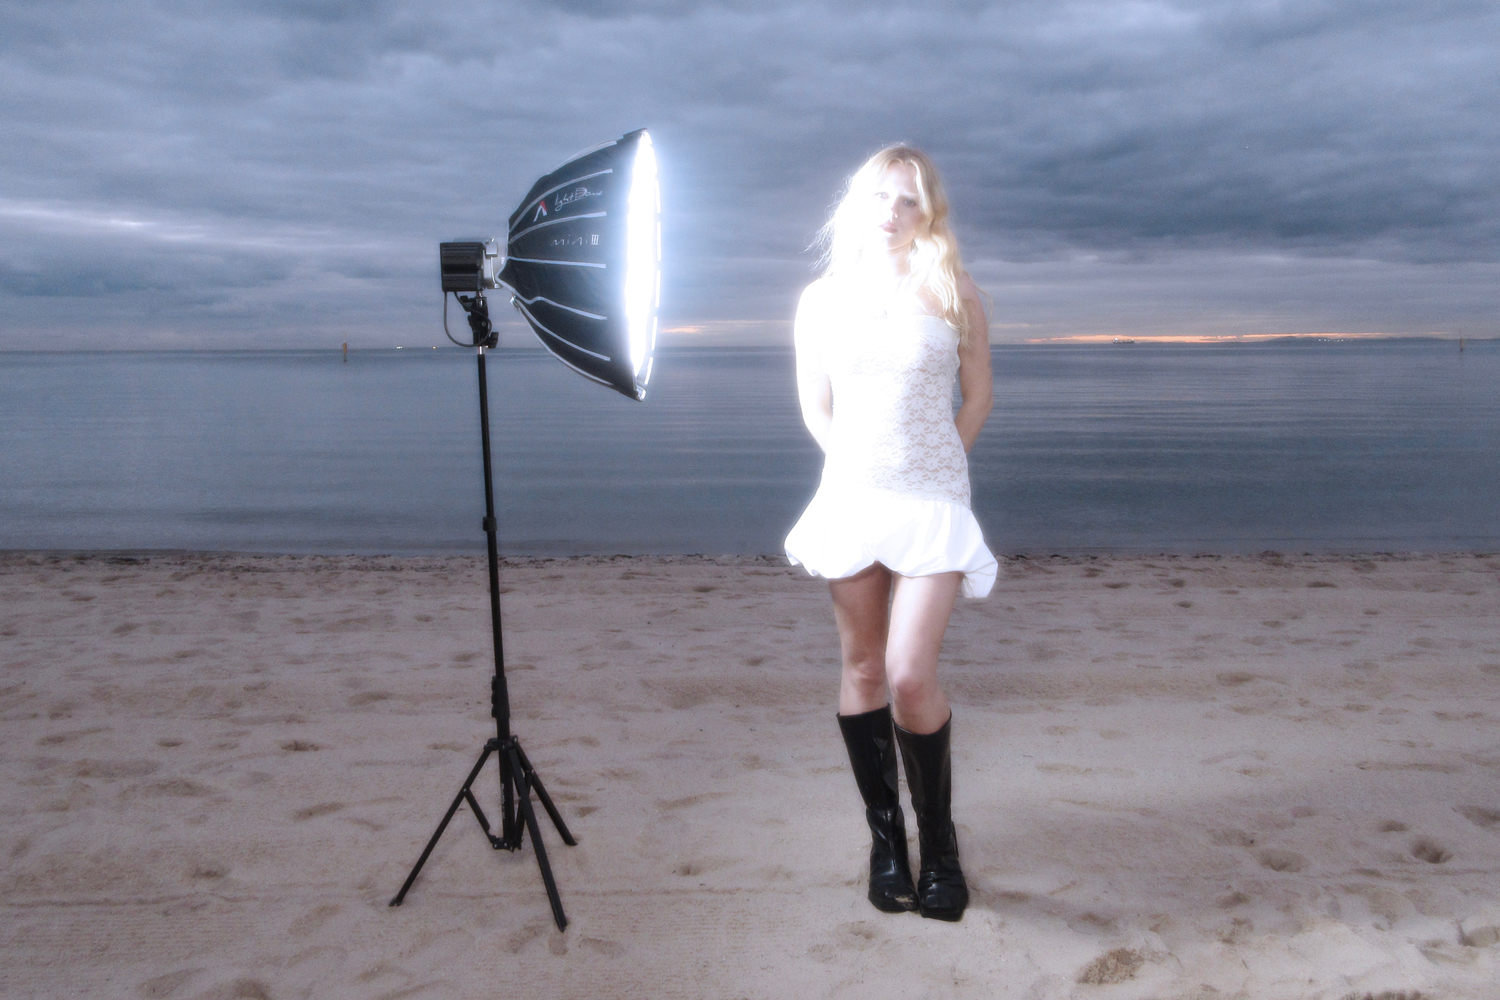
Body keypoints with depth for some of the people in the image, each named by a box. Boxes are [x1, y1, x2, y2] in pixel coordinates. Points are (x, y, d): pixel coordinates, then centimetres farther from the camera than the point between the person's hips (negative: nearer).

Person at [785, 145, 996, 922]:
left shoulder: (951, 294, 1)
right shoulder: (821, 300, 6)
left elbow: (978, 396, 8)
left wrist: (931, 466, 4)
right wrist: (862, 464, 6)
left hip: (932, 505, -2)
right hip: (850, 500, 2)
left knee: (911, 678, -11)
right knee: (863, 671, 7)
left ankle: (939, 839, 11)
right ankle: (884, 836, 23)